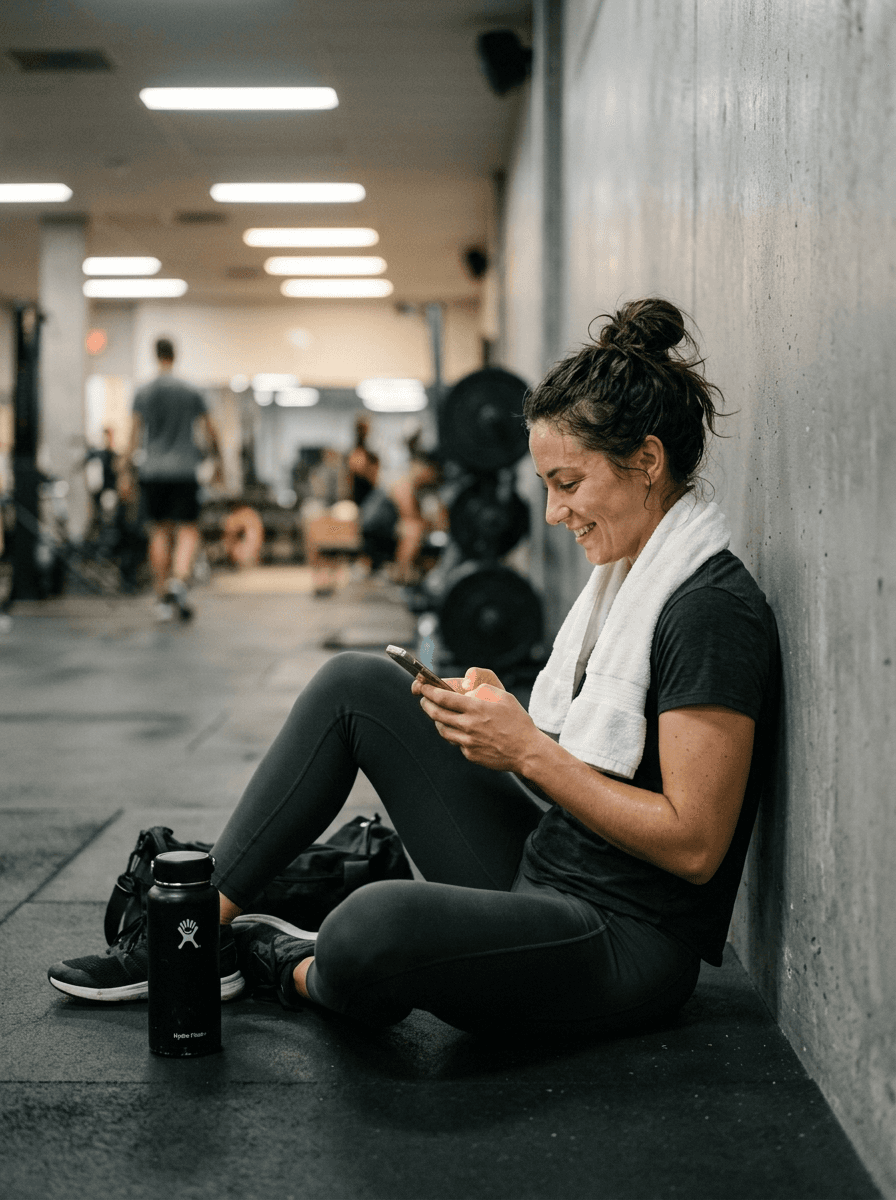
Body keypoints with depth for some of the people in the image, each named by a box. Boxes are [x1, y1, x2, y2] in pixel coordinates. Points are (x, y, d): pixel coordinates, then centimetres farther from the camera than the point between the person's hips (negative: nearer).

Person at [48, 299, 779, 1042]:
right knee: (356, 686, 6)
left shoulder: (711, 611, -19)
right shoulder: (629, 576, 11)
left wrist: (531, 750, -20)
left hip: (630, 946, -9)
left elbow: (694, 846, -21)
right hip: (543, 869, 10)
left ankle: (300, 972, 1)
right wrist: (503, 718, -2)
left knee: (379, 925, -37)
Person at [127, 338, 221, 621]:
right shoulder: (192, 393, 2)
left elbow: (135, 433, 3)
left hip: (153, 472, 2)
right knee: (188, 531, -2)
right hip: (184, 470, -2)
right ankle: (179, 580, -27)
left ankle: (162, 597, 10)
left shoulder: (143, 394, 4)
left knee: (159, 532, 9)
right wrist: (218, 460, 19)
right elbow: (209, 431, 6)